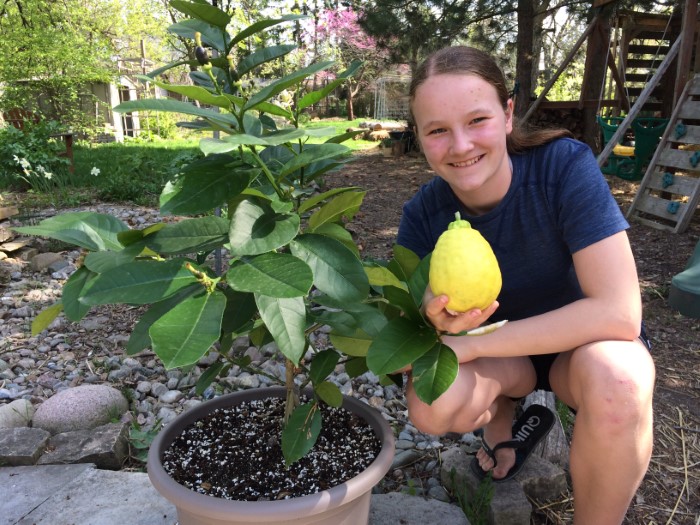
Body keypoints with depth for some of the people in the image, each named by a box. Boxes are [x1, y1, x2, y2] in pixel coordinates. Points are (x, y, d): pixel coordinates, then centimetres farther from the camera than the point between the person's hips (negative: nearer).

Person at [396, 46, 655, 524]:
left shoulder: (567, 166, -26)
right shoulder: (423, 216, -18)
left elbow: (619, 313, -31)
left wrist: (468, 343, -31)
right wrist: (436, 324, -38)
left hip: (587, 343, -2)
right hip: (497, 356, 3)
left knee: (616, 376, -35)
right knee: (430, 405, -26)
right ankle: (503, 414, 10)